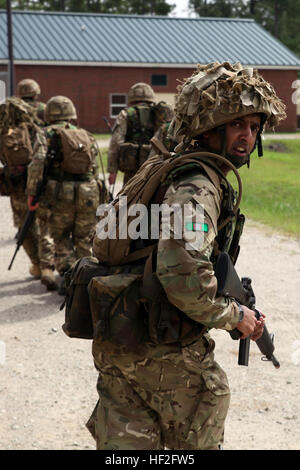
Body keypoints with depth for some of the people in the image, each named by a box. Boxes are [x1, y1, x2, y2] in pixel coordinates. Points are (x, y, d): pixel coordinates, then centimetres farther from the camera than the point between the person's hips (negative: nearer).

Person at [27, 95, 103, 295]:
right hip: (89, 191, 3)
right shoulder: (86, 135, 18)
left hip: (62, 191, -3)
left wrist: (32, 192, -7)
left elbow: (38, 161, -10)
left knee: (61, 237, 13)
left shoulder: (49, 134, 5)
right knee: (84, 239, 15)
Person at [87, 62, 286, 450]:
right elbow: (184, 275, -34)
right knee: (196, 441, 15)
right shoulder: (197, 188, -20)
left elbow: (101, 245, 18)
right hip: (167, 357, -8)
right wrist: (233, 315, -16)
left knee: (125, 439, 18)